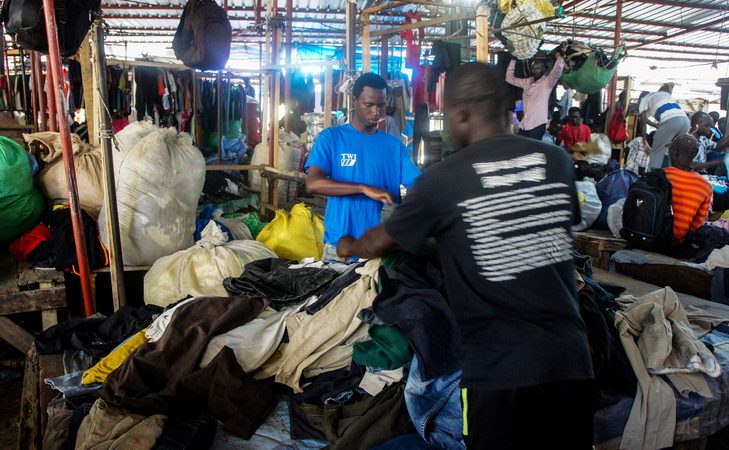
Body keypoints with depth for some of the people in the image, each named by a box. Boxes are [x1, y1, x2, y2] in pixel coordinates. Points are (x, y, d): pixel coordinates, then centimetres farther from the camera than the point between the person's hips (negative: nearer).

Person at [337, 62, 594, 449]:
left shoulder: (441, 180, -9)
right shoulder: (557, 160, 2)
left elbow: (377, 245, 4)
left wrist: (347, 246, 28)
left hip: (500, 367, -4)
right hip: (571, 358, 4)